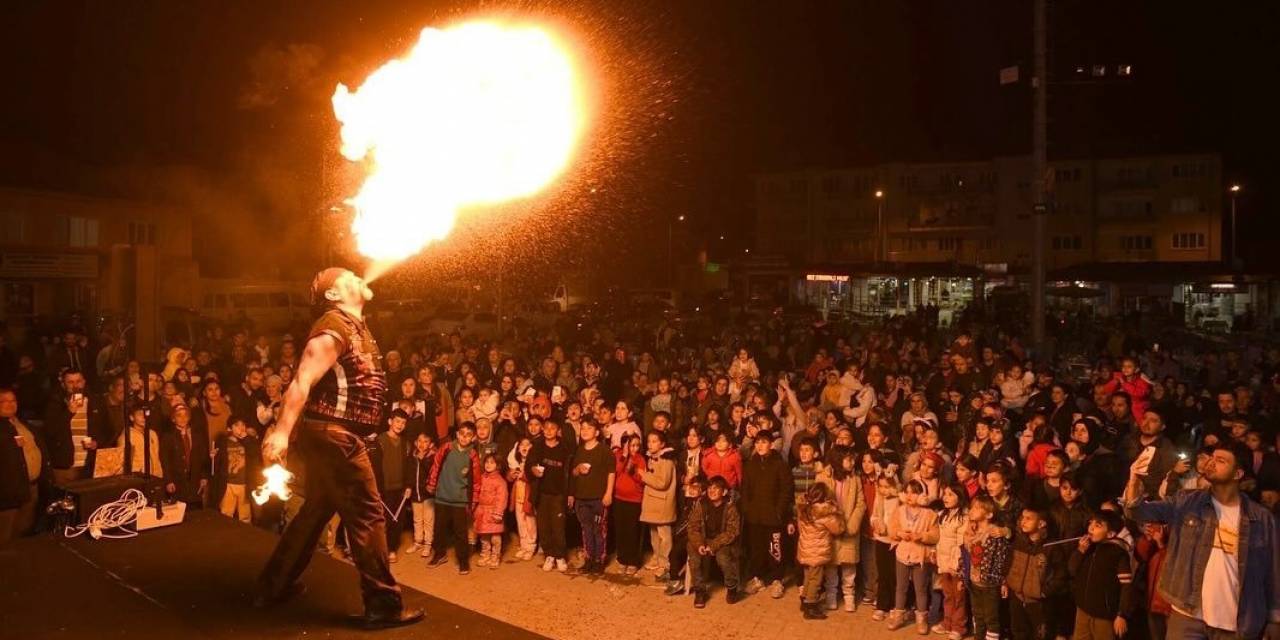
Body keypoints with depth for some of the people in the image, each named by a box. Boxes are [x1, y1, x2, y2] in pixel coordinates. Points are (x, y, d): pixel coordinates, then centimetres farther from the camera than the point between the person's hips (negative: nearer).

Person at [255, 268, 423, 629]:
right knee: (367, 515, -6)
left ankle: (274, 586, 30)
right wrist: (282, 432, -31)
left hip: (329, 434, 11)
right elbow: (302, 382, -24)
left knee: (316, 510, 19)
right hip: (334, 434, -11)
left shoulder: (354, 326, 15)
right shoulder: (335, 327, -15)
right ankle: (383, 606, 0)